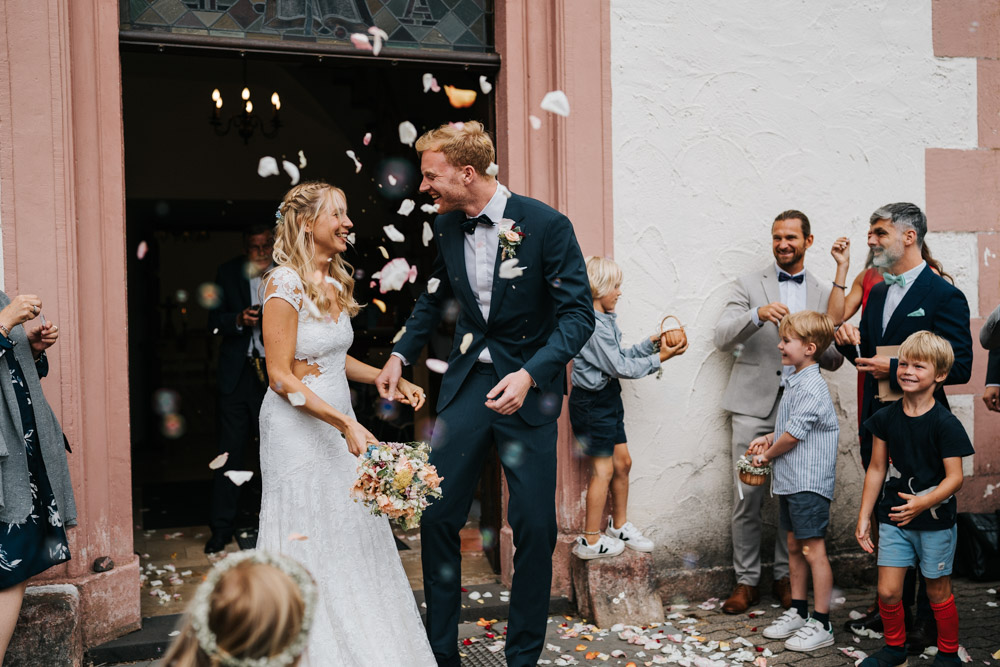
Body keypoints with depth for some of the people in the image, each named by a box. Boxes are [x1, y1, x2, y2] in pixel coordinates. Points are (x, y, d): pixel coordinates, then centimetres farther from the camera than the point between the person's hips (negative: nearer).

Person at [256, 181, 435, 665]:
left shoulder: (336, 282, 9)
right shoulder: (285, 284, -16)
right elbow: (281, 377, -18)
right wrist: (345, 424, -23)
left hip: (338, 421, 8)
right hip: (298, 428, -8)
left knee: (355, 531, 12)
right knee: (310, 542, 3)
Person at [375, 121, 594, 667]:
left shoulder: (546, 225, -14)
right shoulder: (446, 226, 3)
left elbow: (578, 314, -14)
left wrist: (529, 374, -26)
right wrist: (400, 354, 10)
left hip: (527, 388, -4)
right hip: (466, 383, 5)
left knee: (534, 526, 1)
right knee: (436, 514, 4)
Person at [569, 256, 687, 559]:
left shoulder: (605, 319, 10)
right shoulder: (593, 325, -21)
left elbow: (621, 356, 11)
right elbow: (620, 367, -19)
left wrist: (652, 342, 6)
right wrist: (660, 358, -13)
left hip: (607, 399, 10)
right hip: (592, 403, -10)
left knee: (622, 462, 15)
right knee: (604, 469, -2)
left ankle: (619, 525, 31)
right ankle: (591, 541, 10)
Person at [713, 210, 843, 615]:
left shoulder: (823, 296, 13)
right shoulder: (749, 286, 6)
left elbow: (834, 361, 11)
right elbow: (722, 338, -7)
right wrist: (758, 315, -24)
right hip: (755, 404, -2)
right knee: (748, 498, -2)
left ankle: (785, 577, 21)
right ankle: (747, 581, 11)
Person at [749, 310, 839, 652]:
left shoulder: (812, 387, -18)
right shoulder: (795, 383, 13)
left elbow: (793, 435, -19)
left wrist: (767, 455, -4)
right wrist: (767, 438, 8)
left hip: (809, 483, -10)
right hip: (789, 480, 10)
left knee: (814, 551, -2)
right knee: (794, 547, 16)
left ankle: (821, 625, 6)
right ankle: (798, 613, 27)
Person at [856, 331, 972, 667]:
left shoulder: (945, 424, -14)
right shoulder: (886, 418, -1)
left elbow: (955, 477, -16)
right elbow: (876, 470, 5)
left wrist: (922, 503, -30)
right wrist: (864, 518, 5)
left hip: (935, 522, -3)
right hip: (893, 518, 3)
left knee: (938, 592, 12)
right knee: (888, 591, 4)